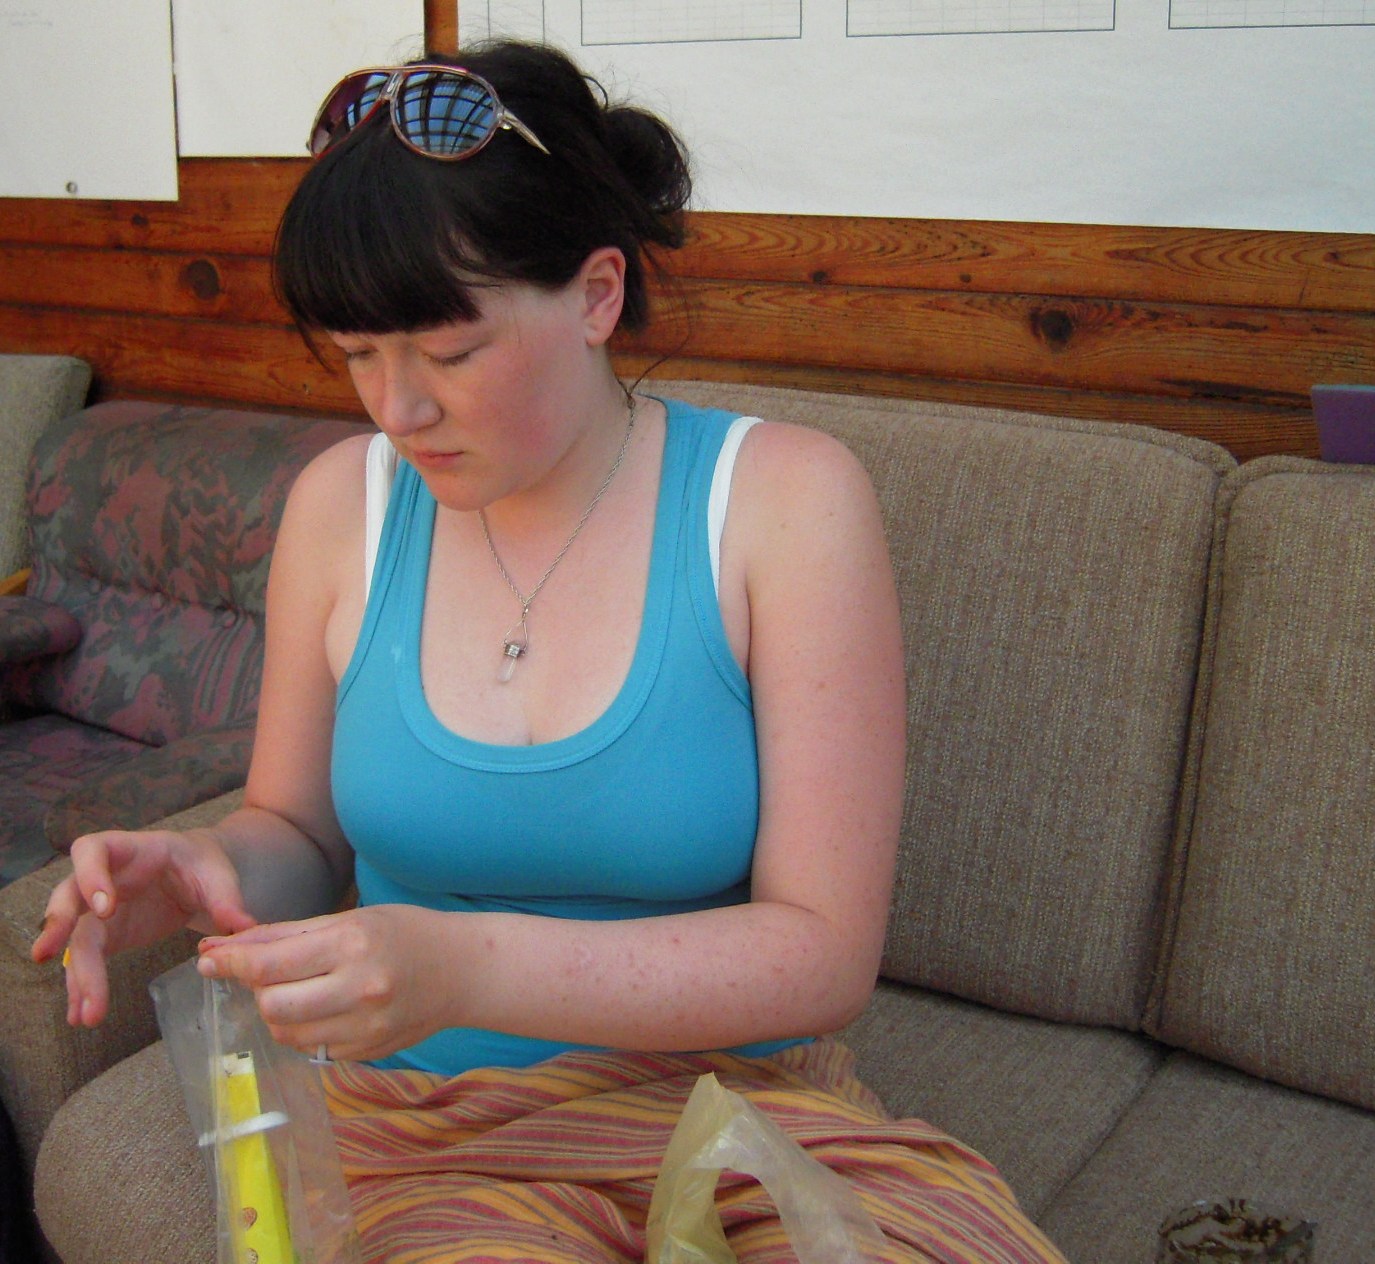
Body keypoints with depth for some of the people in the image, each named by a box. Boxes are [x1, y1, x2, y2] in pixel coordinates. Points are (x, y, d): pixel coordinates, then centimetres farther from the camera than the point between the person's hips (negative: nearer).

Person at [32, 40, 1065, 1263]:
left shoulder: (784, 498, -10)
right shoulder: (343, 506, 0)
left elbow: (823, 950, -13)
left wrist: (472, 968, -25)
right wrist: (216, 869, -11)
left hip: (735, 1097, 0)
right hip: (432, 1140, 1)